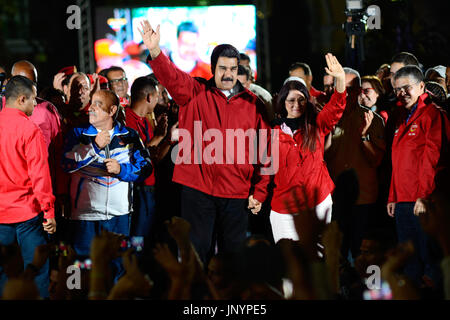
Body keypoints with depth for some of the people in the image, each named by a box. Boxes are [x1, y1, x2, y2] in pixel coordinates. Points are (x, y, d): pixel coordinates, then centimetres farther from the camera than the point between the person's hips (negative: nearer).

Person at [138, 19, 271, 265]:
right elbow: (171, 77, -15)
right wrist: (155, 52, -35)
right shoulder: (195, 93, 3)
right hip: (197, 188, -1)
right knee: (197, 250, 1)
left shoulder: (252, 104, 6)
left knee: (233, 251, 9)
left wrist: (259, 192, 3)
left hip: (237, 193, 2)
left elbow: (263, 150, 7)